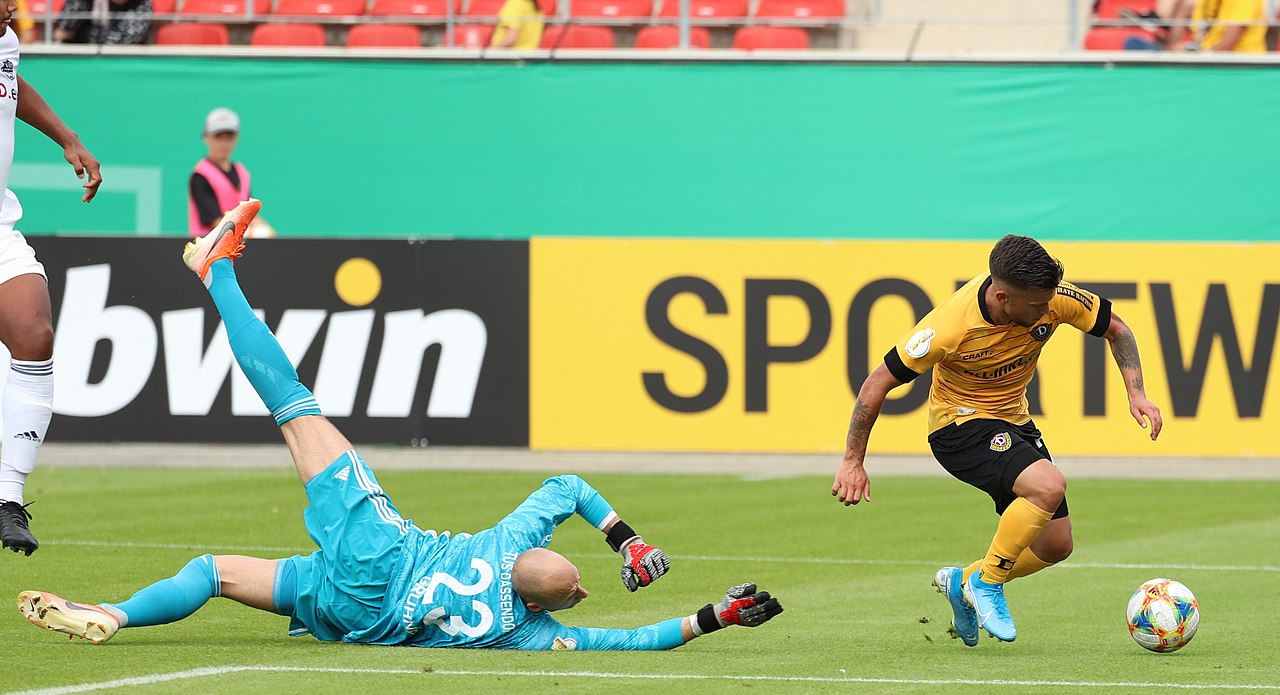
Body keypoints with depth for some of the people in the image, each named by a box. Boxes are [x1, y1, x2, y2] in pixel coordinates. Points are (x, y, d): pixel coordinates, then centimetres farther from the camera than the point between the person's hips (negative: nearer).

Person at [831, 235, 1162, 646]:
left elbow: (1115, 329, 2)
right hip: (960, 424, -6)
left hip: (1014, 421, 6)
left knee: (1056, 544, 4)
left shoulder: (1056, 299, -19)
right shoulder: (950, 326, -31)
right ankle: (987, 583, -10)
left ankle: (962, 582, 27)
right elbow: (877, 385, -21)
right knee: (1048, 486, -31)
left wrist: (1136, 393, -11)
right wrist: (852, 462, -17)